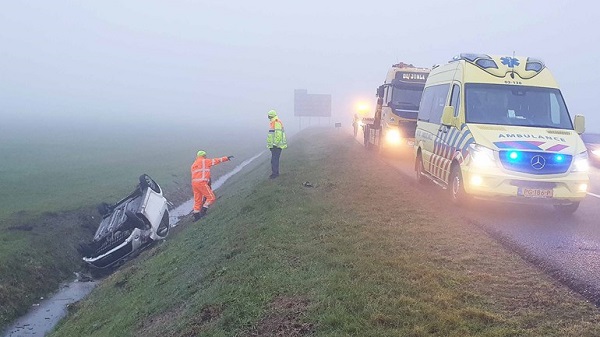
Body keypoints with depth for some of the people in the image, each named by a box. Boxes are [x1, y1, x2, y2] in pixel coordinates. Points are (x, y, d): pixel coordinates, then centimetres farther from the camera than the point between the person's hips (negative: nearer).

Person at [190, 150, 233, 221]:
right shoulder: (204, 161, 5)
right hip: (202, 183, -8)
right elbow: (216, 160, 9)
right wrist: (227, 158, 18)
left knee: (197, 201, 13)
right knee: (211, 198, 0)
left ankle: (196, 216, 14)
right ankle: (203, 211, -8)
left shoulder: (193, 165, 25)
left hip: (194, 183, 8)